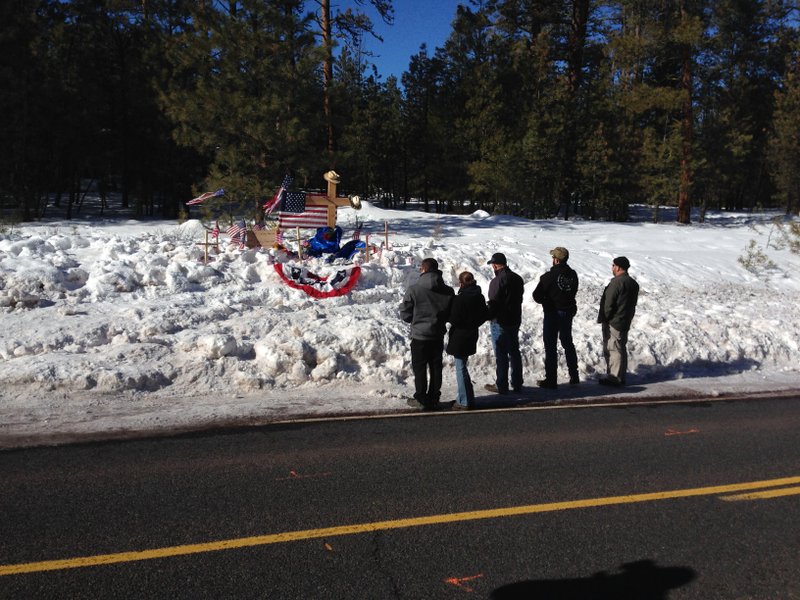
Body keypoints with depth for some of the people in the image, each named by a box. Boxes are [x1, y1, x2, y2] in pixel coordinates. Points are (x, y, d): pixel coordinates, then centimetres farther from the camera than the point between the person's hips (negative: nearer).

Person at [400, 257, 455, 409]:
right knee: (436, 367, 15)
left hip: (419, 336, -4)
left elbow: (405, 314, -10)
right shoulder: (448, 291, -3)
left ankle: (421, 399, 14)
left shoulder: (414, 290, -16)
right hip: (438, 336, 4)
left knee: (419, 368, 8)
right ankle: (434, 398, 22)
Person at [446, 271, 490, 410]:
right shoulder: (480, 297, 3)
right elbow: (486, 315, 9)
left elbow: (454, 319, -19)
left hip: (459, 337, -8)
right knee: (462, 367, 20)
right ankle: (465, 398, 26)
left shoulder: (459, 299, -20)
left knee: (460, 368, 0)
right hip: (472, 335, 8)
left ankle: (465, 401, 4)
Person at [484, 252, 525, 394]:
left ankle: (501, 386, 7)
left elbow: (493, 303, -19)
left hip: (500, 323, -8)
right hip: (515, 320, 8)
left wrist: (489, 316, -3)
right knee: (514, 352, 15)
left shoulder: (497, 281, -21)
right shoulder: (517, 279, 5)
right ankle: (517, 384, 22)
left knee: (501, 355, 0)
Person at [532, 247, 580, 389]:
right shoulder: (573, 274, -1)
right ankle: (574, 376, 27)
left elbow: (537, 296, -15)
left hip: (552, 313, -6)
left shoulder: (549, 276, -19)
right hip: (568, 312, 6)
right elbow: (573, 292, 8)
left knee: (551, 347, 2)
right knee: (568, 343, 20)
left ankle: (551, 380, 5)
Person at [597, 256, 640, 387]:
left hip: (613, 322, -9)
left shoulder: (616, 283, -19)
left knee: (613, 349, -3)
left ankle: (614, 378, 0)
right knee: (621, 348, 15)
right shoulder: (633, 283, 11)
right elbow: (633, 303, 16)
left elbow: (608, 304, -19)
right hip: (626, 321, 9)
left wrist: (603, 319, -8)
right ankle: (620, 376, 23)